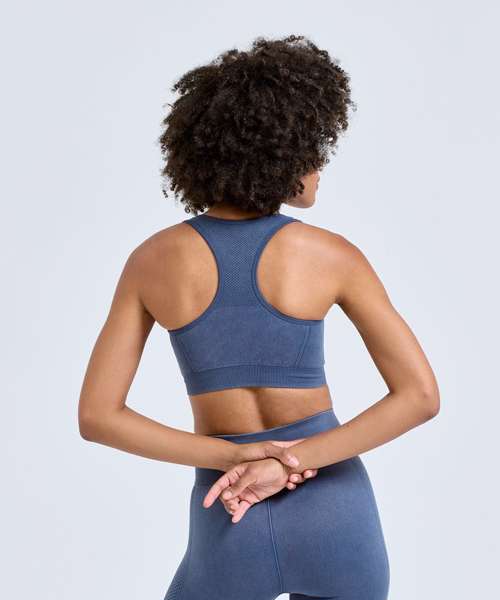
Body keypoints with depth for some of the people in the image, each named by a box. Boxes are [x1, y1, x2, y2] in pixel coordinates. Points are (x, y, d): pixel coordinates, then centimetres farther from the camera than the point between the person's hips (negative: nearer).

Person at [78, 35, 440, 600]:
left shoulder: (152, 259, -7)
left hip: (232, 532, 0)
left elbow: (96, 415, -7)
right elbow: (421, 395, -12)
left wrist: (235, 456, -9)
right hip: (334, 516, 0)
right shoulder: (332, 255, -10)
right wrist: (289, 463, -15)